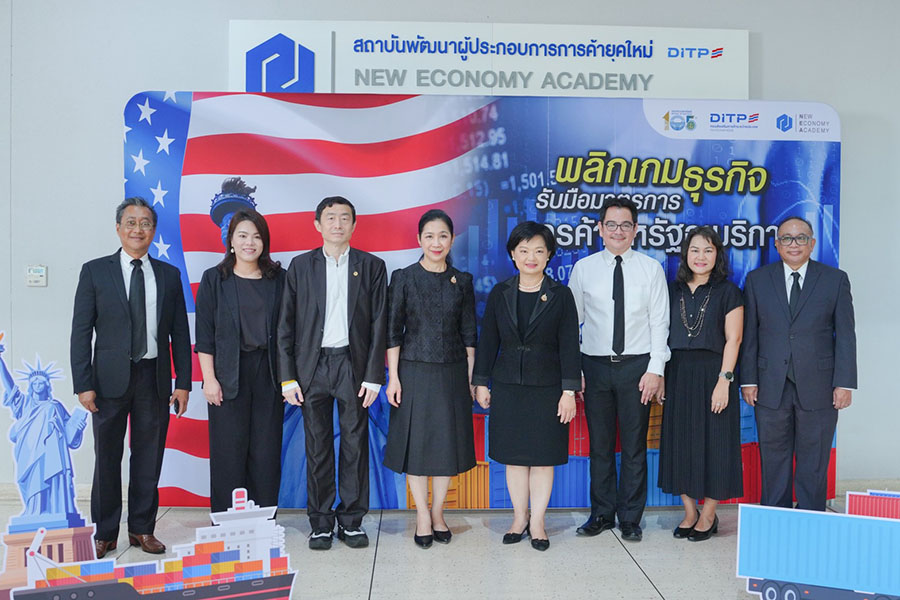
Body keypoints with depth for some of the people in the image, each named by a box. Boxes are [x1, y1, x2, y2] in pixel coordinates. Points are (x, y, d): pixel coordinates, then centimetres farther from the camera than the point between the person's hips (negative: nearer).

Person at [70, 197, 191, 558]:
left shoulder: (169, 275, 7)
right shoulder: (95, 271, 2)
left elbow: (180, 333, 7)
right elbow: (81, 332, -1)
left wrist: (183, 383, 2)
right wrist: (83, 384, -8)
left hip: (154, 379, 2)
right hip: (110, 379, -1)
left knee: (149, 458, 8)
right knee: (107, 458, 7)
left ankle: (142, 529, 22)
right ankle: (104, 533, 21)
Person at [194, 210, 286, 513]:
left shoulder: (278, 278, 7)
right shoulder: (214, 279, 3)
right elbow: (204, 333, 0)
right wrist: (209, 378, -6)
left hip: (268, 374, 2)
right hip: (228, 376, -1)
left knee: (266, 450, 5)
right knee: (229, 450, 3)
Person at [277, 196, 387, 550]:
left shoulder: (372, 266, 5)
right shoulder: (300, 266, 6)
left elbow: (379, 325, 2)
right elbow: (286, 326, 5)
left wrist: (373, 376, -4)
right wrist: (288, 377, -2)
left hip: (353, 365, 0)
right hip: (312, 365, 1)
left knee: (355, 445, 5)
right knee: (317, 448, 6)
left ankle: (351, 521, 18)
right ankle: (321, 523, 18)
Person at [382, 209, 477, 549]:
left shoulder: (462, 281, 5)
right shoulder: (403, 278, -2)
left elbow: (469, 333, 7)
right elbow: (393, 331, -2)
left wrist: (470, 376, 4)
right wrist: (393, 377, -7)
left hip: (452, 373, 2)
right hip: (414, 371, -2)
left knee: (448, 441, 8)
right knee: (415, 441, 4)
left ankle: (438, 512, 24)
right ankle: (423, 516, 18)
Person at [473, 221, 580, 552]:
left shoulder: (561, 295, -1)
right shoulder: (500, 293, 4)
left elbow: (569, 346, -4)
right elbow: (488, 340, 7)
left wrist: (569, 391, -9)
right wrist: (481, 382, 4)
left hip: (547, 387, -2)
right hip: (507, 386, 2)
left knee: (544, 456, 5)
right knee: (514, 455, 9)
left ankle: (537, 522, 18)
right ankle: (519, 519, 23)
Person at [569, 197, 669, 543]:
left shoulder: (651, 269, 3)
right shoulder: (583, 268, 4)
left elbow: (659, 323, 1)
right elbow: (572, 320, 5)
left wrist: (655, 370, -7)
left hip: (637, 365, 0)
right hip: (595, 366, 1)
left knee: (634, 446, 6)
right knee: (599, 444, 8)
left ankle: (630, 518, 20)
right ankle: (602, 514, 23)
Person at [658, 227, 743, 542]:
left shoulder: (728, 292, -1)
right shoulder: (673, 290, 9)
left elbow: (733, 340, -6)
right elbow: (663, 336, 9)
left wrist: (724, 380, -14)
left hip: (711, 374, -3)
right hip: (677, 375, 4)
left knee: (712, 443, 2)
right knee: (679, 442, 7)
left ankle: (708, 516, 16)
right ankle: (689, 513, 20)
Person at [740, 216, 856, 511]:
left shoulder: (835, 279, 4)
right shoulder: (757, 279, 6)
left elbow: (845, 335, 1)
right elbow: (749, 335, 5)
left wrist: (844, 383, -5)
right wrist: (748, 380, 0)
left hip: (818, 387, -1)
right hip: (771, 387, 1)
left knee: (814, 463, 8)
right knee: (773, 460, 9)